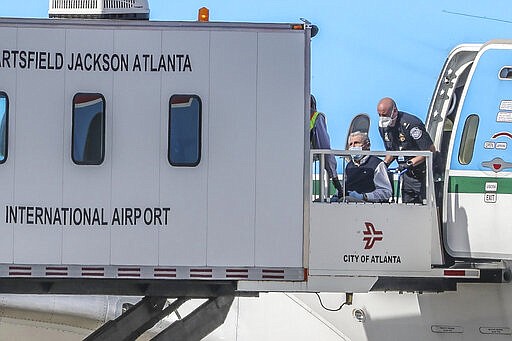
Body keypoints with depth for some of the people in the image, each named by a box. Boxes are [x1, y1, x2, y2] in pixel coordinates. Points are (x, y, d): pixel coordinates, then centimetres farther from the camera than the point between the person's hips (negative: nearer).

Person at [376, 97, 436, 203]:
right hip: (407, 175, 8)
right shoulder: (383, 126, 2)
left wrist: (410, 163, -27)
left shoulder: (410, 124, -22)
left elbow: (430, 150, -21)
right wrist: (385, 164, -1)